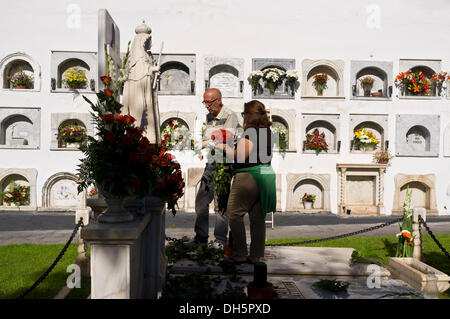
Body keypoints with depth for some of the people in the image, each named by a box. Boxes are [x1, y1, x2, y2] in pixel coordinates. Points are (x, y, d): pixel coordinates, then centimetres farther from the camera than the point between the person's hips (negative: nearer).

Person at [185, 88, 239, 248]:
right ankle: (201, 237, 19)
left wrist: (205, 143, -25)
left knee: (220, 202, -6)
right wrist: (201, 150, 9)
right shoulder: (209, 117, 16)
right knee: (201, 200, 8)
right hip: (210, 163, 8)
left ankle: (221, 239, 6)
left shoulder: (230, 116, -8)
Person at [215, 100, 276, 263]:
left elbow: (240, 156, -19)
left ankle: (240, 254, 1)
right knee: (258, 217, 11)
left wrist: (225, 147, -2)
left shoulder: (250, 132, -12)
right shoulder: (268, 132, 14)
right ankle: (256, 255, 17)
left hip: (248, 176, -9)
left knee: (234, 214, -1)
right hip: (266, 175, 9)